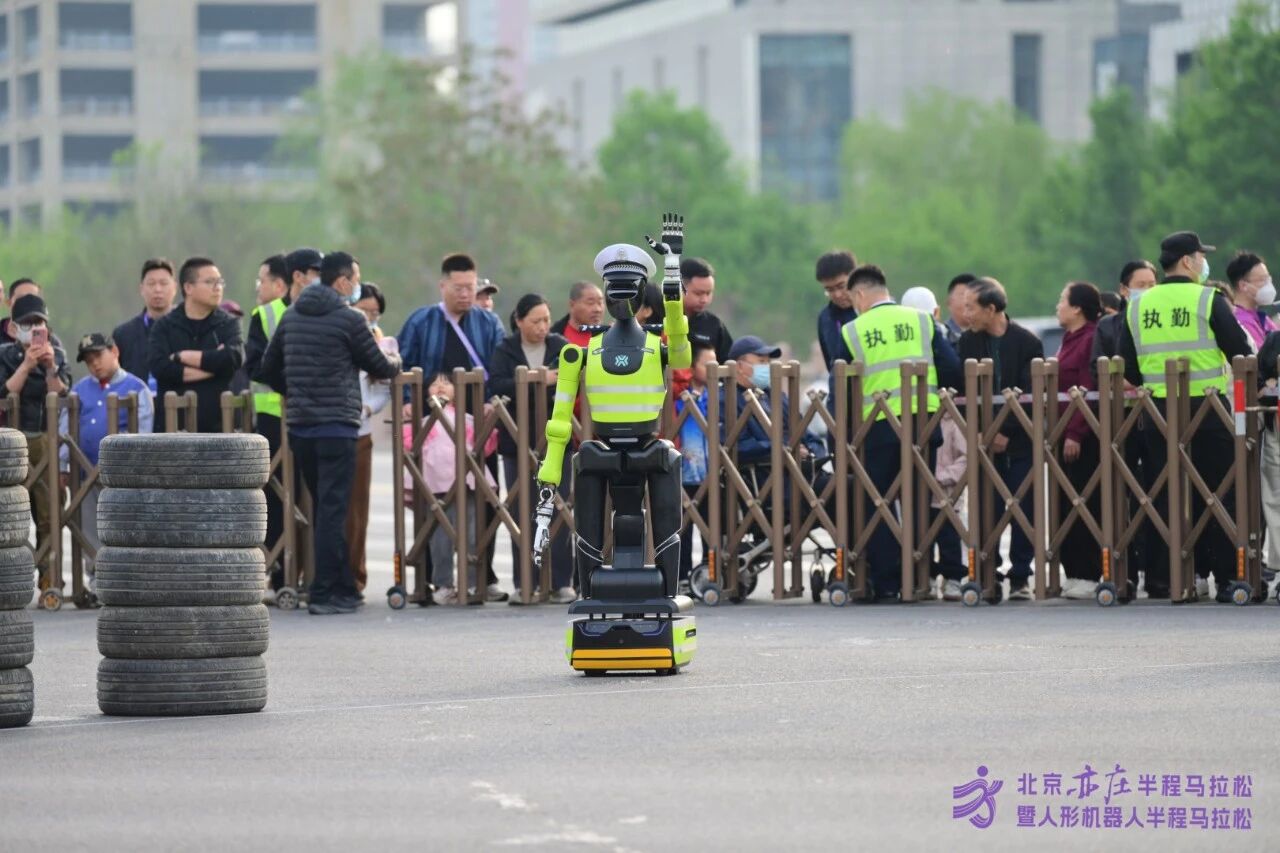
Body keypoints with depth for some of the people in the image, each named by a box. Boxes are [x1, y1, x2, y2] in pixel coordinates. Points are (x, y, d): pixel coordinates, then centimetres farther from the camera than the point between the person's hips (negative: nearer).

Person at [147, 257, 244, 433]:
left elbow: (234, 358, -13)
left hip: (216, 427, 0)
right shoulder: (165, 326, 5)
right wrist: (211, 365, -12)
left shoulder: (227, 324, 7)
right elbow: (159, 366, -12)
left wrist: (183, 356, -9)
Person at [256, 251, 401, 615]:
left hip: (299, 426, 7)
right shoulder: (349, 319, -8)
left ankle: (343, 587, 19)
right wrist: (395, 364, 24)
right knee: (332, 510, -6)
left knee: (325, 507, 14)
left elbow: (269, 369, 15)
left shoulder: (291, 316, 11)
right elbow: (378, 367, 2)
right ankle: (325, 594, -10)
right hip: (336, 425, -7)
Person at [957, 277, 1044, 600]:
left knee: (1023, 509, -1)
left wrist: (1007, 433, -12)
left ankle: (1020, 578, 5)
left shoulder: (1027, 343, -5)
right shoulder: (969, 342, 4)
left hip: (1019, 439, -2)